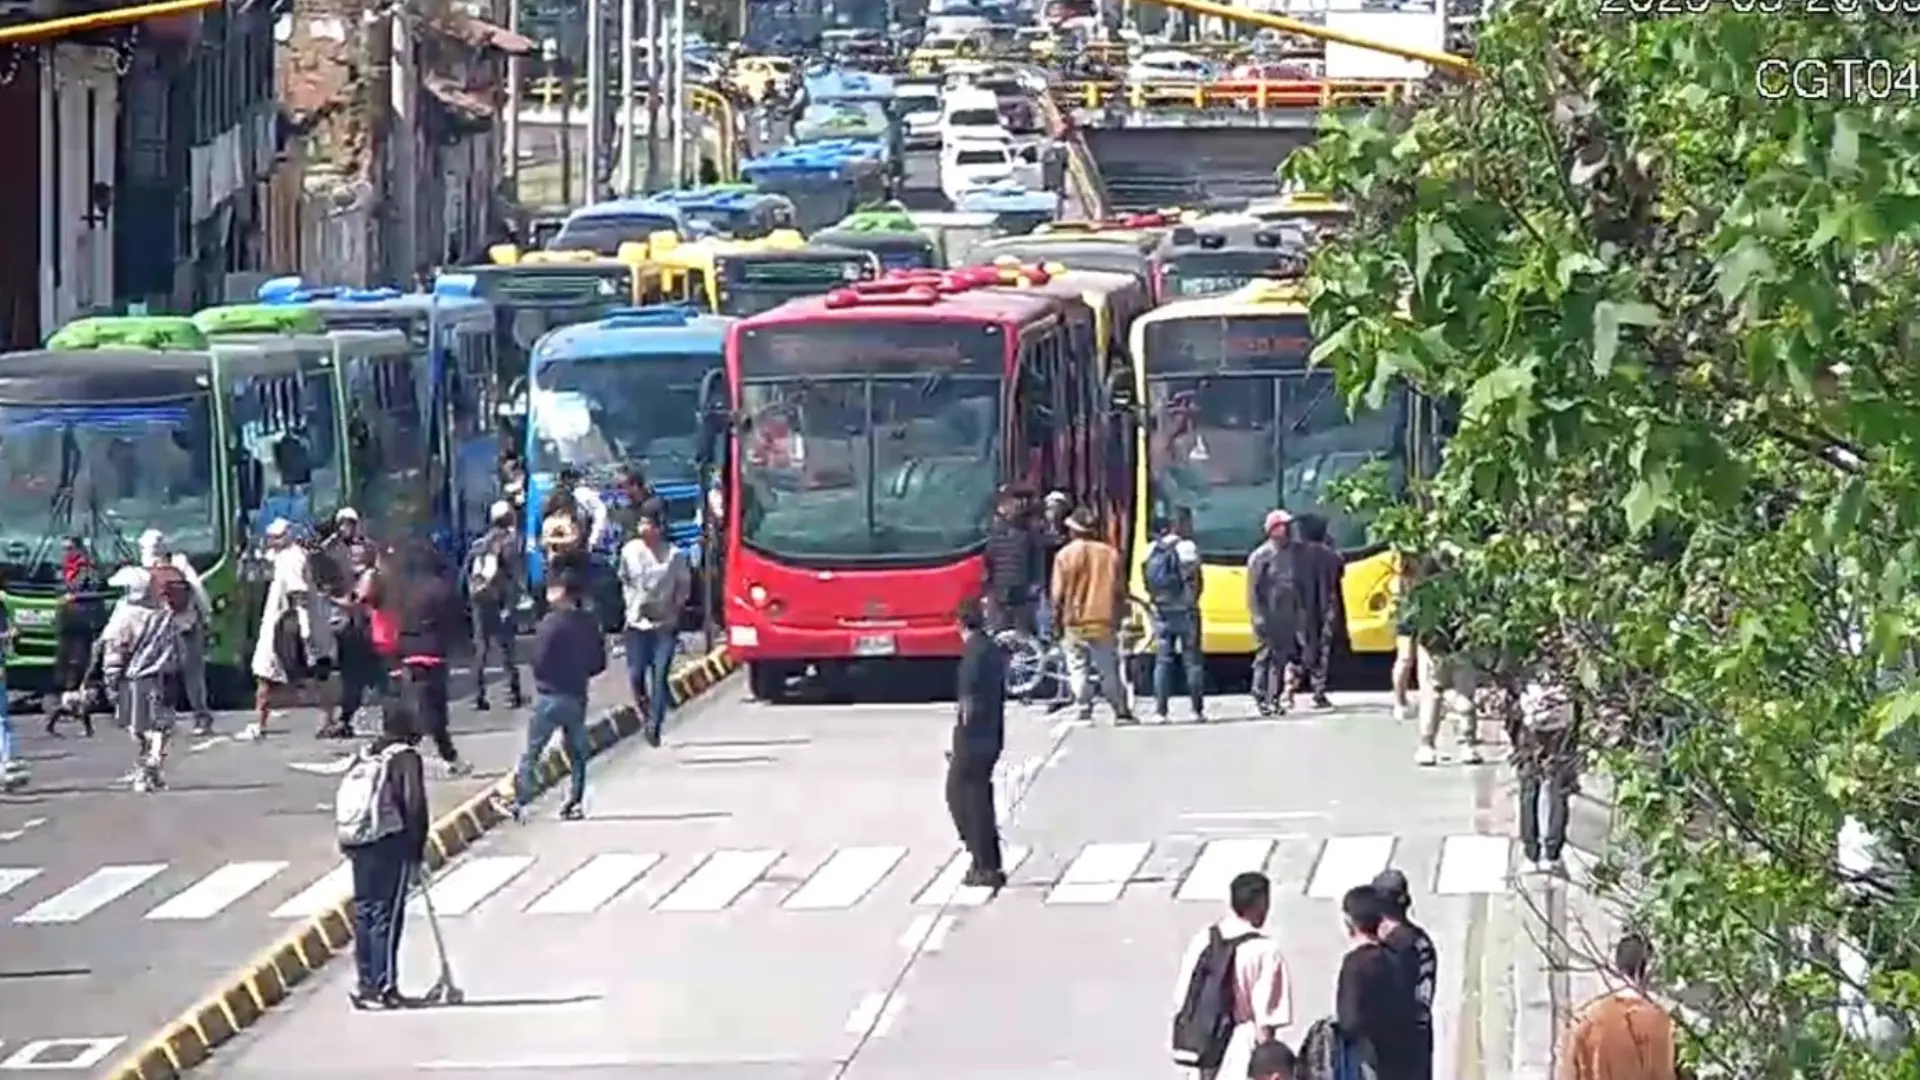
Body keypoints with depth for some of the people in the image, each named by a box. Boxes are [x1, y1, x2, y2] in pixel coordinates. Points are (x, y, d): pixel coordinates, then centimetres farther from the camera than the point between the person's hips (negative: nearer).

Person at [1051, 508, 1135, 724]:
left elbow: (1058, 595, -6)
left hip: (1075, 624, -2)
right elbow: (1119, 590, 5)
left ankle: (1084, 712, -2)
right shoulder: (1110, 553, 2)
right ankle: (1122, 711, 9)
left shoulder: (1066, 555, -5)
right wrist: (1117, 619, 15)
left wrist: (1058, 623, 5)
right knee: (1109, 669, 9)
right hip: (1104, 622, 2)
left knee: (1078, 670, 4)